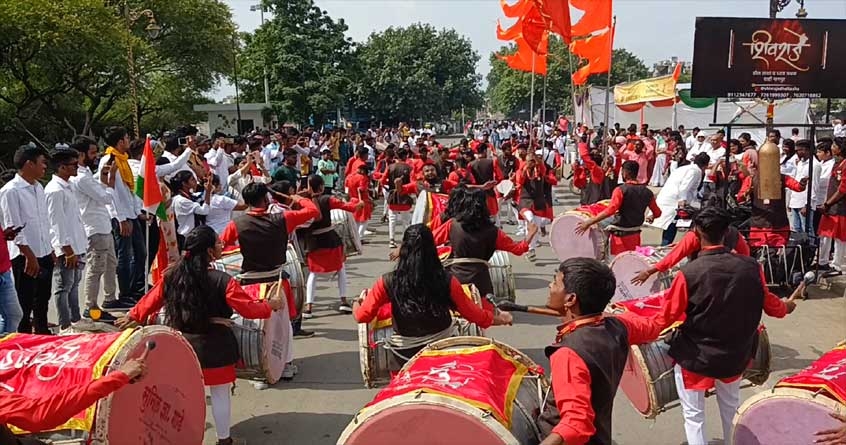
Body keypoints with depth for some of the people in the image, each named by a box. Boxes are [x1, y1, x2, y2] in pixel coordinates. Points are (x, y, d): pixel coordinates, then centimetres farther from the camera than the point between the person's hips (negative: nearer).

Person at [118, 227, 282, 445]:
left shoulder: (172, 276, -4)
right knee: (220, 394, 12)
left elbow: (151, 300, 8)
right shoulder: (223, 281, -18)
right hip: (215, 346, -4)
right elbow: (249, 309, -15)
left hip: (182, 344, 4)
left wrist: (133, 316, 26)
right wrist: (271, 304, 3)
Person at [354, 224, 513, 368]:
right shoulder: (447, 282, -14)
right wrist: (501, 319, 15)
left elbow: (362, 316, -6)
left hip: (406, 355, 0)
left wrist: (356, 305, 17)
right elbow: (475, 315, -4)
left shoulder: (388, 283, -16)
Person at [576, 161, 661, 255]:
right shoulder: (646, 192, 2)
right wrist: (650, 218, 34)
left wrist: (589, 222, -28)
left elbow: (610, 211, -28)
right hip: (635, 234, 6)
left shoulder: (621, 190, -15)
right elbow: (657, 213, 11)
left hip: (620, 234, -5)